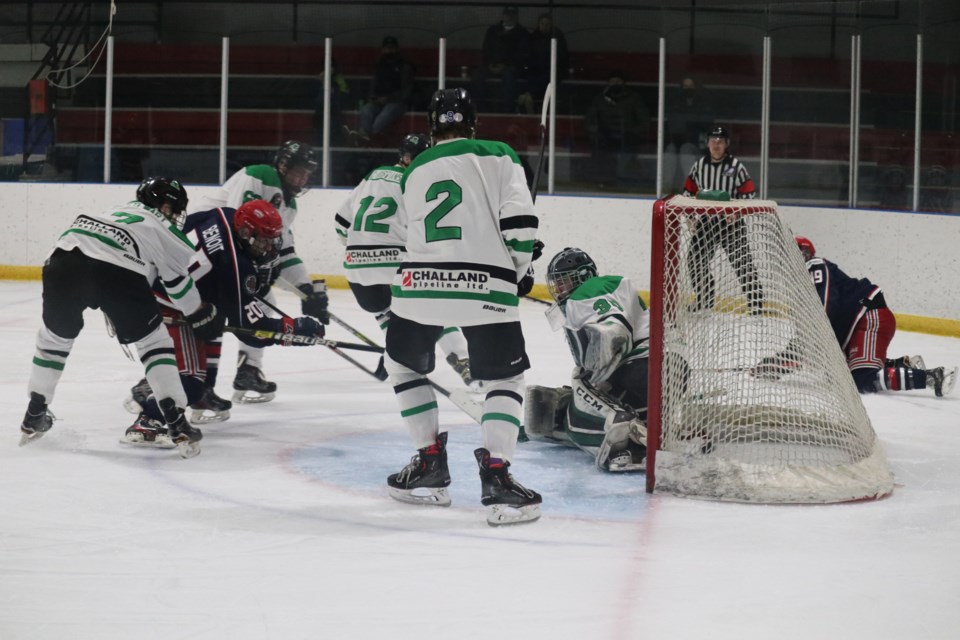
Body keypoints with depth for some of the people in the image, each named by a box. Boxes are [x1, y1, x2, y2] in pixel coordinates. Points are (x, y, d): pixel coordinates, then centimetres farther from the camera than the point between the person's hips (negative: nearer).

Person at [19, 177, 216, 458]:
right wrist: (206, 317, 33)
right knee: (155, 342, 11)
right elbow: (180, 285, 19)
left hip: (63, 259, 5)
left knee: (55, 336, 28)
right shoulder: (163, 229, 21)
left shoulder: (117, 211, 40)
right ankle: (176, 425, 3)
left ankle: (34, 417, 34)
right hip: (113, 271, -5)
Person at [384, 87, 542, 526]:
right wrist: (518, 272, 10)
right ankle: (496, 477, -4)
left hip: (419, 282, 3)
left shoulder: (413, 173, 21)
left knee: (404, 363, 27)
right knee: (505, 377, 13)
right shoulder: (498, 157, 7)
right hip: (485, 287, -3)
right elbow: (520, 221, -6)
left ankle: (430, 465, 22)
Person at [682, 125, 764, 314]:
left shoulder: (736, 166, -9)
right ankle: (705, 299, 25)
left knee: (742, 263, -10)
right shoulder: (699, 165, 3)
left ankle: (756, 302, -9)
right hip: (706, 219, 5)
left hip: (731, 222, -5)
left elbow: (749, 194, -8)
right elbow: (689, 191, 11)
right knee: (697, 259, 8)